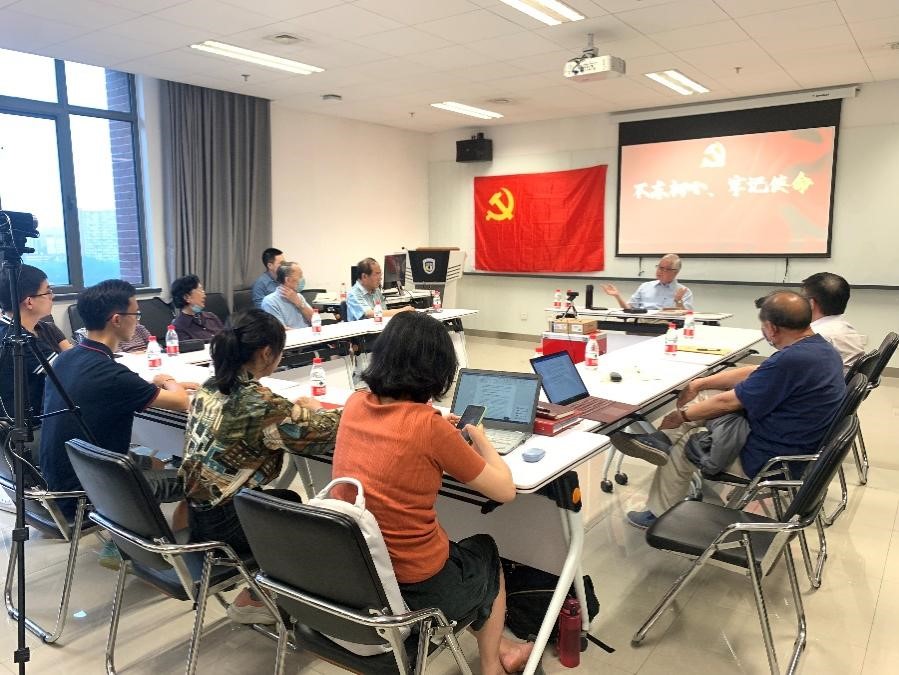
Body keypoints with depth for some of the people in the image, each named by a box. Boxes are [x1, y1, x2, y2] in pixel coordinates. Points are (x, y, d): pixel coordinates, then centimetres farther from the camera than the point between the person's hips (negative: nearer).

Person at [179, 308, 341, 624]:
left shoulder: (209, 388, 0)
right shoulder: (260, 402, -26)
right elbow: (323, 435, -18)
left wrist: (294, 410, 5)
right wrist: (311, 411, 3)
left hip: (193, 514, 8)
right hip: (223, 522, -8)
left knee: (289, 501, 25)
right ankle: (250, 600, 21)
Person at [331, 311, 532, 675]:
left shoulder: (355, 406, -5)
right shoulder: (430, 427, -23)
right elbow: (505, 490, -11)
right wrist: (482, 442, 5)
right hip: (415, 588, -5)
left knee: (453, 546, 33)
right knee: (484, 551, 28)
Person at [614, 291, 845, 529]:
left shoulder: (790, 361, -31)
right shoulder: (820, 347, 0)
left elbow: (728, 402, -20)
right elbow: (752, 373, 9)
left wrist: (682, 416, -5)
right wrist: (699, 383, 10)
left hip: (769, 461, -9)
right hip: (797, 445, 9)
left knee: (681, 446, 10)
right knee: (707, 395, 10)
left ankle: (659, 516, 26)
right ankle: (664, 438, 6)